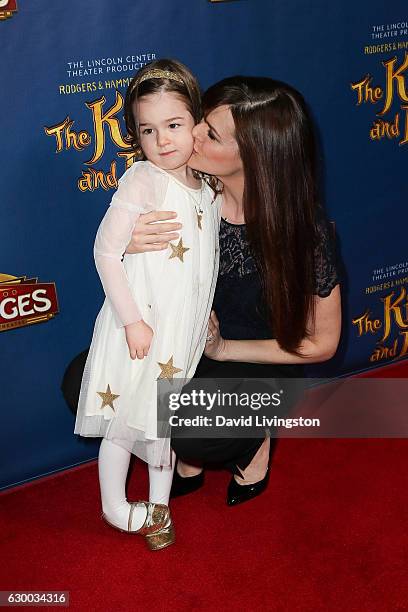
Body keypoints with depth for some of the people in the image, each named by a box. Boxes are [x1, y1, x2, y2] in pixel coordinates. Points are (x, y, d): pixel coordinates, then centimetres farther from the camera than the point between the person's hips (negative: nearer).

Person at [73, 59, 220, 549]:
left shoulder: (203, 187, 5)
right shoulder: (143, 180, -16)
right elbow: (106, 251, -19)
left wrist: (206, 316, 12)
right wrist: (132, 320, -20)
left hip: (185, 332, 6)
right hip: (142, 327, -6)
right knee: (124, 425, 7)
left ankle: (158, 504, 37)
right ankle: (115, 507, 28)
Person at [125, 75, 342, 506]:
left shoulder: (303, 228, -26)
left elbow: (322, 343, -14)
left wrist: (224, 349, -20)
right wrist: (127, 244, -29)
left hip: (258, 360, -4)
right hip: (182, 341, 4)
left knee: (194, 435, -32)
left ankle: (255, 437, 5)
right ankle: (186, 454, 8)